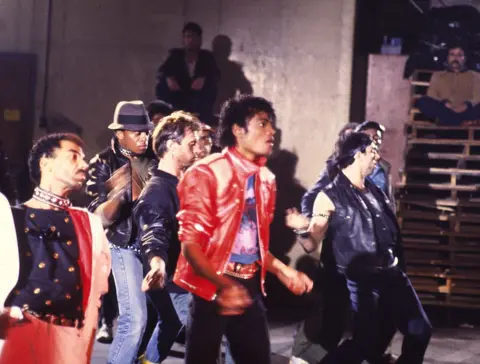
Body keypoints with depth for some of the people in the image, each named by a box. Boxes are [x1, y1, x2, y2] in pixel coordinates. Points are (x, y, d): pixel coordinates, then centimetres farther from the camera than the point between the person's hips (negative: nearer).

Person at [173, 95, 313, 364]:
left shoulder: (266, 179, 11)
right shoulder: (206, 173, -10)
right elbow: (191, 243, -15)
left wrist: (283, 271, 10)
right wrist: (223, 285, -29)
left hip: (250, 288, 6)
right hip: (211, 288, -6)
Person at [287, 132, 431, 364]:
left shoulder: (375, 192, 12)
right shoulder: (330, 197, -7)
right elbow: (312, 244, -11)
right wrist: (303, 228, -29)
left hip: (393, 275, 7)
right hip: (362, 282, -7)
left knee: (419, 330, 8)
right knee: (365, 343, -8)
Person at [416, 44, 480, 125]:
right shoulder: (438, 75, 24)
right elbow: (431, 96, 10)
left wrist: (468, 105, -19)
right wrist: (443, 103, -14)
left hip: (466, 111, -1)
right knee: (422, 102, -29)